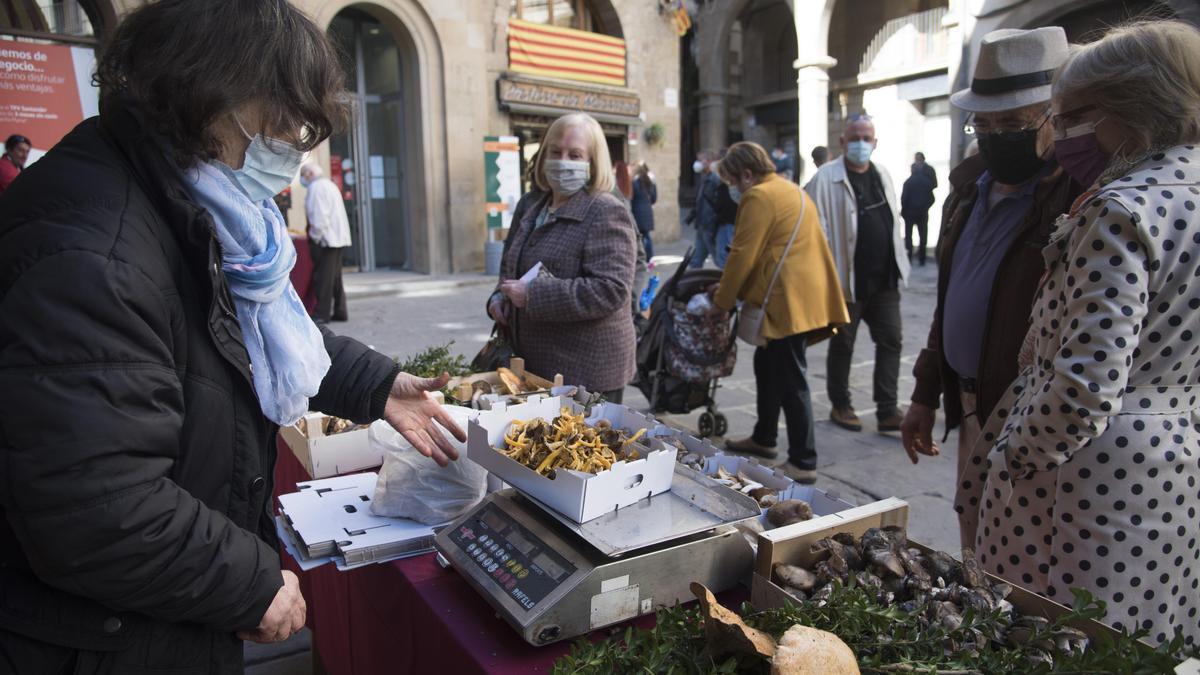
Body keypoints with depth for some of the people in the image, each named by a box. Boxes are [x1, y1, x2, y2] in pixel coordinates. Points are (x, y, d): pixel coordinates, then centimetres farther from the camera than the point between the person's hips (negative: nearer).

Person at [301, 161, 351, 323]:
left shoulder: (316, 187, -10)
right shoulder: (330, 185, 21)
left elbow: (319, 216, -19)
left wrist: (315, 237, -13)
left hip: (325, 239, -10)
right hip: (339, 237, 10)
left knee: (323, 277, -7)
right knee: (335, 277, 13)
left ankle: (322, 314, -5)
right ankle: (340, 312, 15)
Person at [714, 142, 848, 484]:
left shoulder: (759, 197, -11)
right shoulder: (790, 190, 20)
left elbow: (743, 255, -13)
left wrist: (722, 300, -1)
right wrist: (731, 288, 25)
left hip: (789, 300, -10)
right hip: (802, 296, 11)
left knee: (791, 381, -5)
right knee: (767, 364, 21)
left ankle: (803, 463, 1)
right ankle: (763, 438, 35)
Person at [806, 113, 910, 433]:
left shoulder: (882, 175, 11)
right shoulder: (827, 178, -10)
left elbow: (894, 221, 18)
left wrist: (899, 265, 14)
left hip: (885, 279, 6)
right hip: (848, 280, -6)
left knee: (890, 341, 6)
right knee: (842, 345, 8)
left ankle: (887, 411, 13)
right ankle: (840, 406, 23)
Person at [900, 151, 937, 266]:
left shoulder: (908, 182, -10)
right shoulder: (927, 181, -2)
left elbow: (904, 197, -12)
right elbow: (931, 198, -2)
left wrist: (903, 210, -1)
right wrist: (925, 208, 10)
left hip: (909, 212, -2)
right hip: (923, 213, 2)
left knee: (908, 235, 7)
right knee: (923, 235, 8)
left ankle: (908, 257, 2)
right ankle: (921, 258, 7)